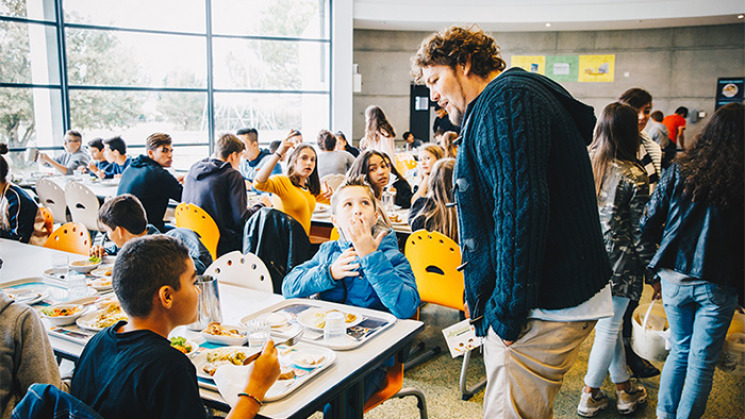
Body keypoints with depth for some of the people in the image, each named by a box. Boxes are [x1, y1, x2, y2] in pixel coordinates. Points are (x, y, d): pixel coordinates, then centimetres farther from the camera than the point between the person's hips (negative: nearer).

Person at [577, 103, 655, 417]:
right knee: (608, 328, 9)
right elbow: (640, 230, -11)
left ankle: (623, 388, 34)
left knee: (610, 324, 19)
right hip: (618, 262, -5)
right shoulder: (634, 175, -16)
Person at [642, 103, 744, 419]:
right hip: (718, 285, -3)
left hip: (674, 278, 3)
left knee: (679, 351, 20)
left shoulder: (678, 171, -4)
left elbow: (649, 226, -3)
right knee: (702, 361, 11)